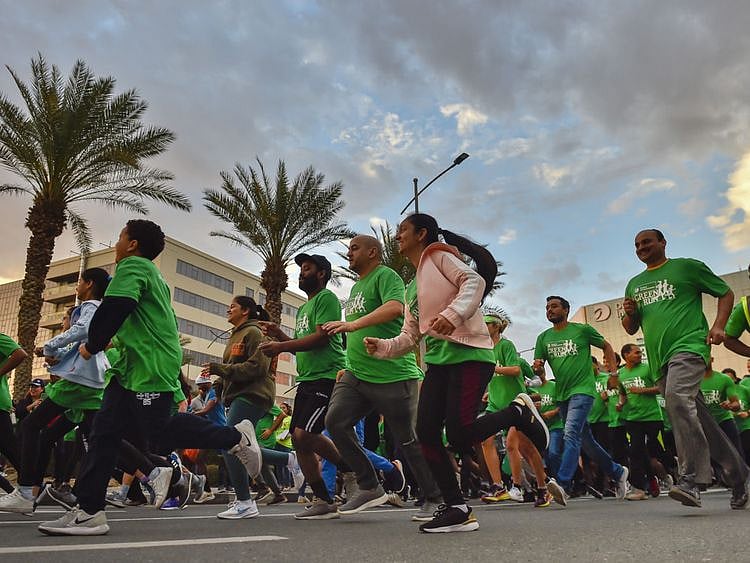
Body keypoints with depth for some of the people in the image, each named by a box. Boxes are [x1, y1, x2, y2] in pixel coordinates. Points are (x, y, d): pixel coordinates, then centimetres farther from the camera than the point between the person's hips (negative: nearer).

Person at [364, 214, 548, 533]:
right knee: (426, 434, -5)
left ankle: (518, 412, 8)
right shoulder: (412, 287, 25)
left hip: (468, 355, -8)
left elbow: (474, 281, -13)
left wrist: (453, 314, -29)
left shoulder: (438, 255, 3)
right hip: (438, 361, 8)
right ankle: (457, 509, 5)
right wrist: (382, 347, 5)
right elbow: (409, 336, 23)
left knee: (459, 436, -17)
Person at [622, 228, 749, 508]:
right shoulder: (634, 284, 21)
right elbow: (631, 329, 25)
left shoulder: (687, 266, 7)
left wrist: (719, 325, -6)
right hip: (659, 359, 7)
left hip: (688, 346, -6)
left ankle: (691, 480, -31)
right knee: (697, 418, 9)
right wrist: (629, 314, 2)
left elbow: (726, 293, 10)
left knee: (677, 397, -30)